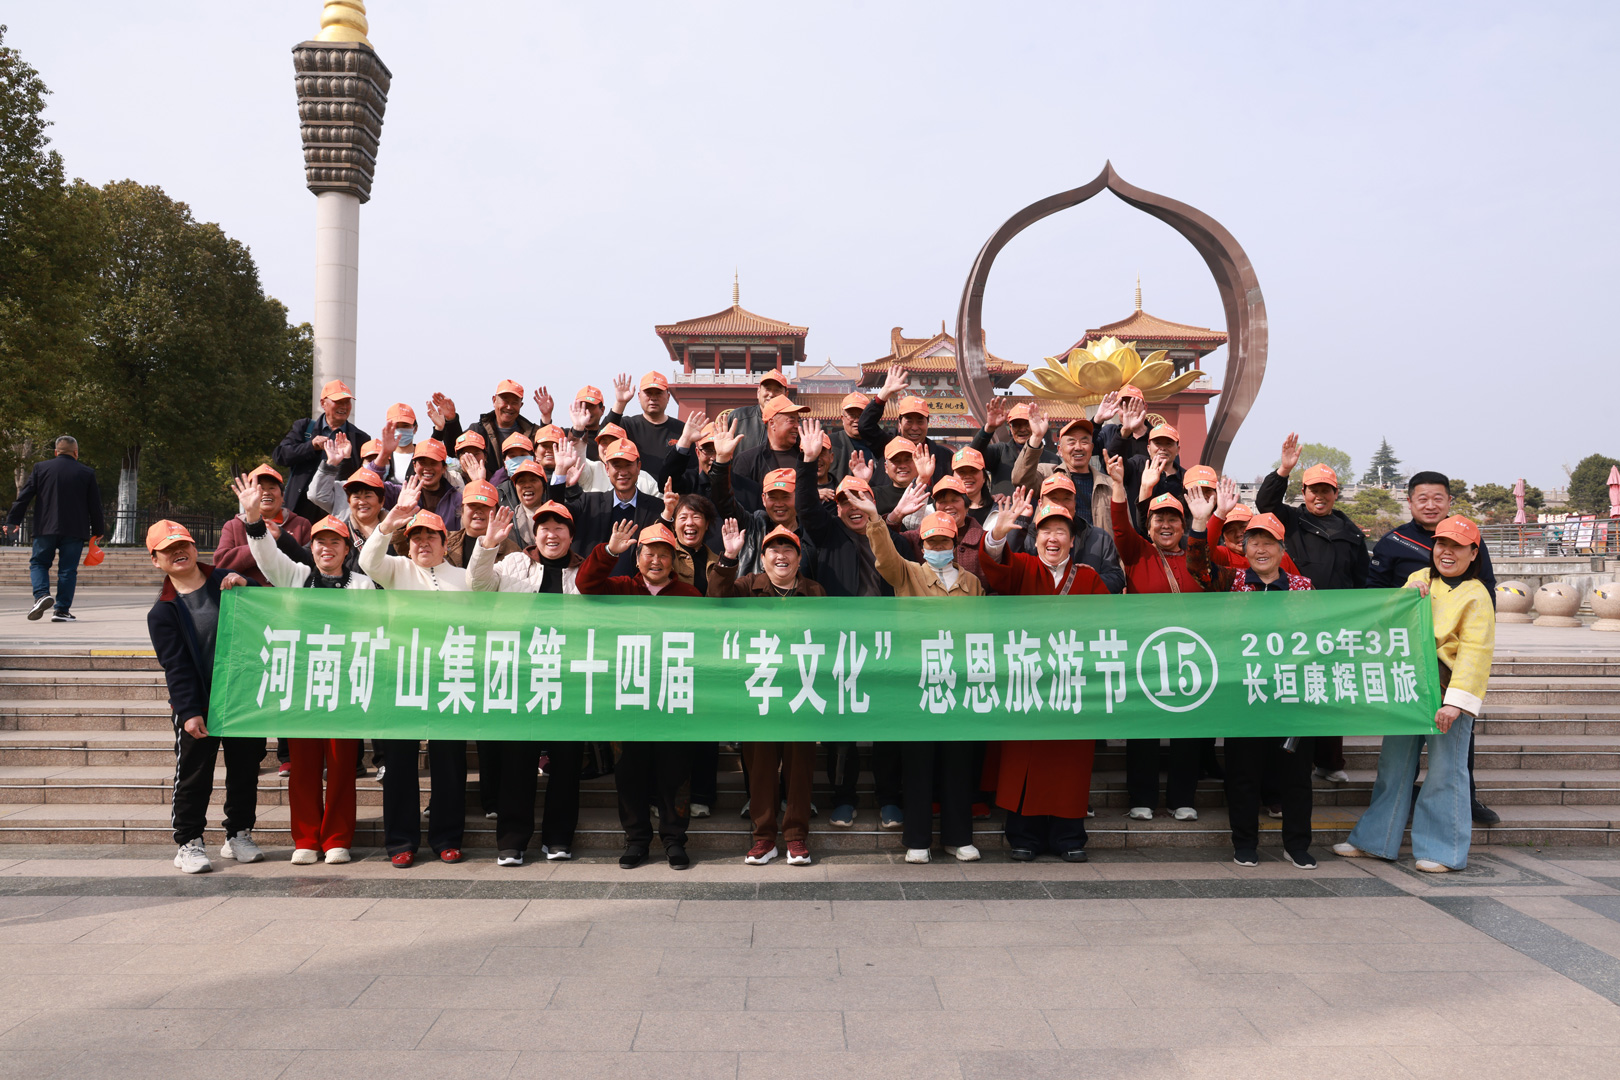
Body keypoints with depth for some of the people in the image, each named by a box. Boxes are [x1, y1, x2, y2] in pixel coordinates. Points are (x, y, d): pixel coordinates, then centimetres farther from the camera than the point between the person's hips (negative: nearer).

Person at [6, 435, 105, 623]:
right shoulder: (87, 473, 2)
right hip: (75, 530, 0)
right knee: (68, 569, 4)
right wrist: (98, 530, 14)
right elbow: (94, 505, 5)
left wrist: (12, 520, 9)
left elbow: (24, 496, 3)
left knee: (38, 563, 13)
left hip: (45, 528, 0)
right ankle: (62, 610, 1)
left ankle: (42, 594, -12)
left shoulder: (40, 468, 4)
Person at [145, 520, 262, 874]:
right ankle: (188, 843, 15)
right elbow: (176, 666, -7)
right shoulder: (163, 611, -1)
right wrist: (188, 711, -14)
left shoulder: (225, 582, 4)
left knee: (245, 770, 11)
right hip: (197, 705, -2)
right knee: (194, 774, 1)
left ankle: (239, 835, 25)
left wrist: (245, 587, -14)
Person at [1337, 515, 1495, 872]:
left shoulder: (1476, 597, -6)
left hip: (1448, 694, -5)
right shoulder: (1418, 579, 11)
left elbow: (1474, 652, -14)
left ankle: (1441, 849, 16)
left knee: (1444, 772, 2)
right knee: (1393, 766, 13)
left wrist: (1456, 700, -23)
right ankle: (1375, 839, 23)